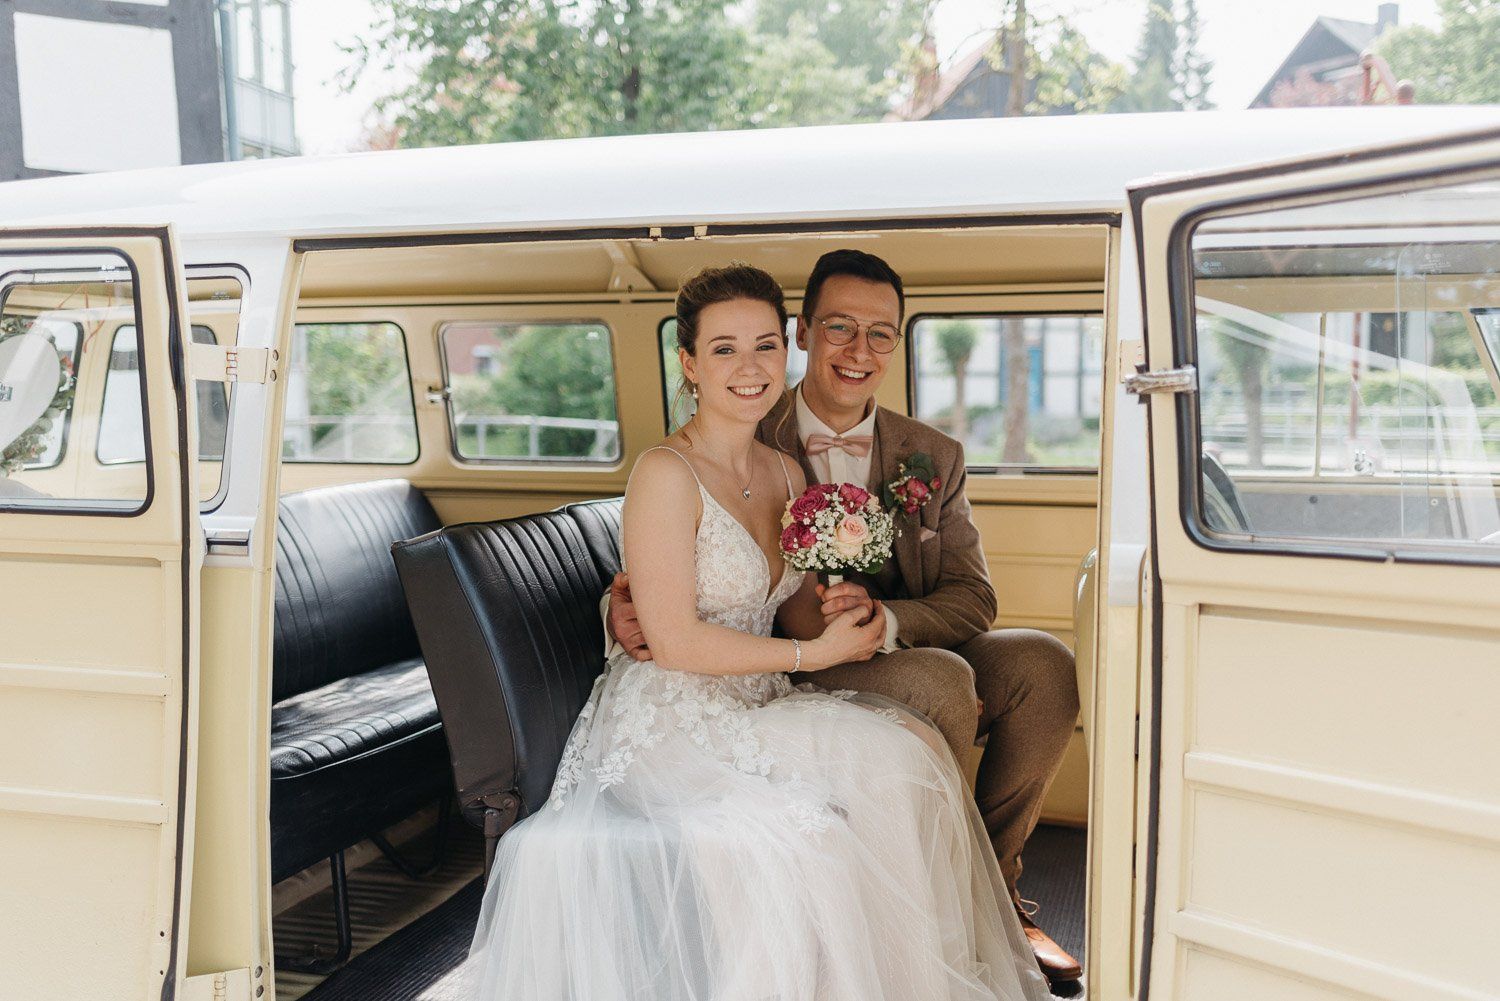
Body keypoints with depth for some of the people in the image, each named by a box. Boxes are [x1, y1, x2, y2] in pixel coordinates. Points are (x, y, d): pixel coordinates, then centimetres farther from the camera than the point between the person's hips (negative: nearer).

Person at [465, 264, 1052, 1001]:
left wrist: (845, 619, -10)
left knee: (918, 740, -17)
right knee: (890, 761, -23)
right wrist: (812, 653, -13)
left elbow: (798, 614, 13)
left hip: (757, 710, 7)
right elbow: (675, 641, -17)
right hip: (671, 727, -7)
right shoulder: (666, 473, -14)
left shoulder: (785, 474, 10)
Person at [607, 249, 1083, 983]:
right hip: (795, 680, -4)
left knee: (1043, 663, -21)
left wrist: (885, 618, -24)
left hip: (900, 657, 5)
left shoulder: (933, 457, 7)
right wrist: (626, 615, -31)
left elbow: (972, 599, -2)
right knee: (940, 677, -31)